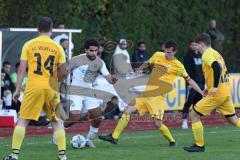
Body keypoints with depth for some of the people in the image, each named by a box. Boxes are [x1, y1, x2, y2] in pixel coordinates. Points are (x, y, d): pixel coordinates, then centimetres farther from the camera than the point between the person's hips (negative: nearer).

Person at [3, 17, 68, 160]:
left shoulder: (29, 45, 2)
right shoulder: (57, 47, 5)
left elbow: (22, 69, -1)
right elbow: (63, 72, 4)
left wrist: (18, 89, 2)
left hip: (33, 87, -1)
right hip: (51, 89, 1)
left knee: (22, 120, 4)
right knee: (57, 121, 14)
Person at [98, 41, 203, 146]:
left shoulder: (178, 66, -4)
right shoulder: (158, 56, 7)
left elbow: (189, 80, 4)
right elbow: (147, 64, 26)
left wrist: (201, 92, 1)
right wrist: (140, 68, 6)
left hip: (158, 97, -4)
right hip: (147, 93, 4)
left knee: (158, 123, -13)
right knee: (128, 110, -5)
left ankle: (172, 141, 13)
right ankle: (114, 137, -1)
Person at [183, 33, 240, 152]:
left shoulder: (207, 55, -9)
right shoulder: (216, 53, 18)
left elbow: (217, 67, -27)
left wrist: (215, 87, -26)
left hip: (217, 93, -9)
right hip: (226, 92, 9)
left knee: (194, 114, 0)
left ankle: (199, 145, 3)